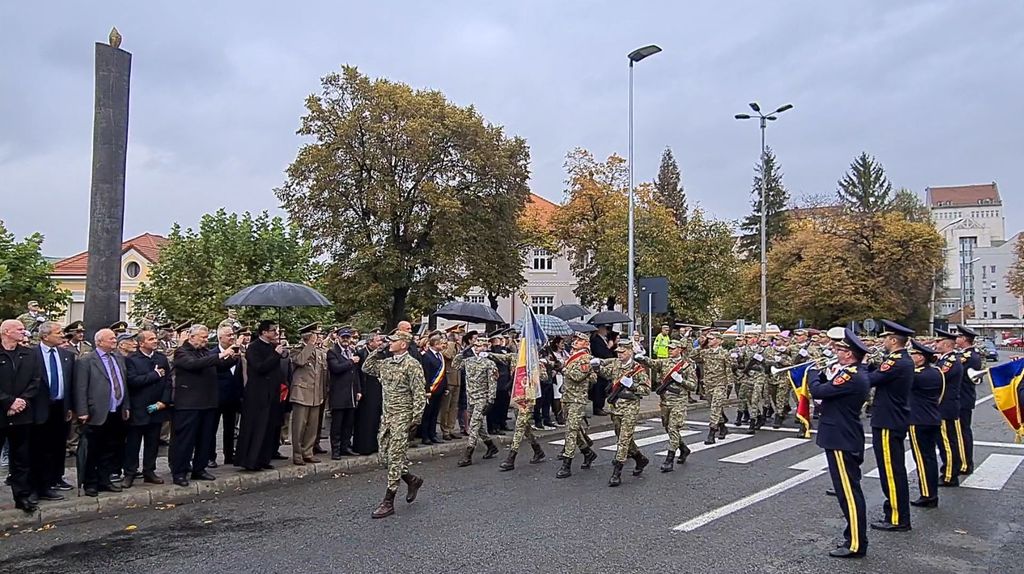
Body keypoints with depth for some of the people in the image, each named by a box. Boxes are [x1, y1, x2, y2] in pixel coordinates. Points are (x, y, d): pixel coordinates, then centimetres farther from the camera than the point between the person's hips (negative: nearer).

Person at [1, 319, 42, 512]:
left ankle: (23, 496, 16)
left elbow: (36, 381, 3)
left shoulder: (30, 355, 8)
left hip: (22, 414, 3)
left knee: (22, 459, 9)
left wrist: (23, 400, -10)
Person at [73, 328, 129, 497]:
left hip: (117, 413, 6)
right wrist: (82, 412, -15)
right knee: (93, 451, 4)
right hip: (97, 414, -6)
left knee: (111, 450, 12)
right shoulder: (86, 361, -7)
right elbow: (80, 389, -10)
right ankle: (90, 484, 15)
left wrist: (126, 406, 13)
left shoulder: (119, 358, 13)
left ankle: (104, 480, 24)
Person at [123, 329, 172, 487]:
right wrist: (155, 375, -14)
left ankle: (149, 472, 21)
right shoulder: (131, 359, -6)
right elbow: (133, 380, -20)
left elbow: (168, 381, 3)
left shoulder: (162, 358, 8)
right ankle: (129, 473, 16)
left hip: (157, 408, 4)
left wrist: (164, 401, -7)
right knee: (133, 443, 6)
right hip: (138, 409, -4)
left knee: (153, 443, 11)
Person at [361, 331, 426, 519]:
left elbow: (419, 394, -15)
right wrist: (377, 352, 5)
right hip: (387, 416, 8)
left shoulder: (412, 364, -13)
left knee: (395, 457, -5)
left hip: (402, 417, -8)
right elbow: (366, 368, 17)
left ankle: (388, 502, 1)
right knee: (386, 455, 11)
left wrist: (416, 418, -18)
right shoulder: (386, 363, 9)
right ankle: (412, 480, 32)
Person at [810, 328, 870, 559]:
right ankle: (854, 536, 27)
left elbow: (818, 391, -20)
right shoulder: (857, 374, 11)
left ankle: (856, 544, 3)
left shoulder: (850, 376, -21)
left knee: (849, 492, -4)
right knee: (849, 490, 17)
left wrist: (815, 375, -3)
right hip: (847, 438, 11)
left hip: (841, 441, -11)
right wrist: (822, 376, 7)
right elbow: (830, 391, 18)